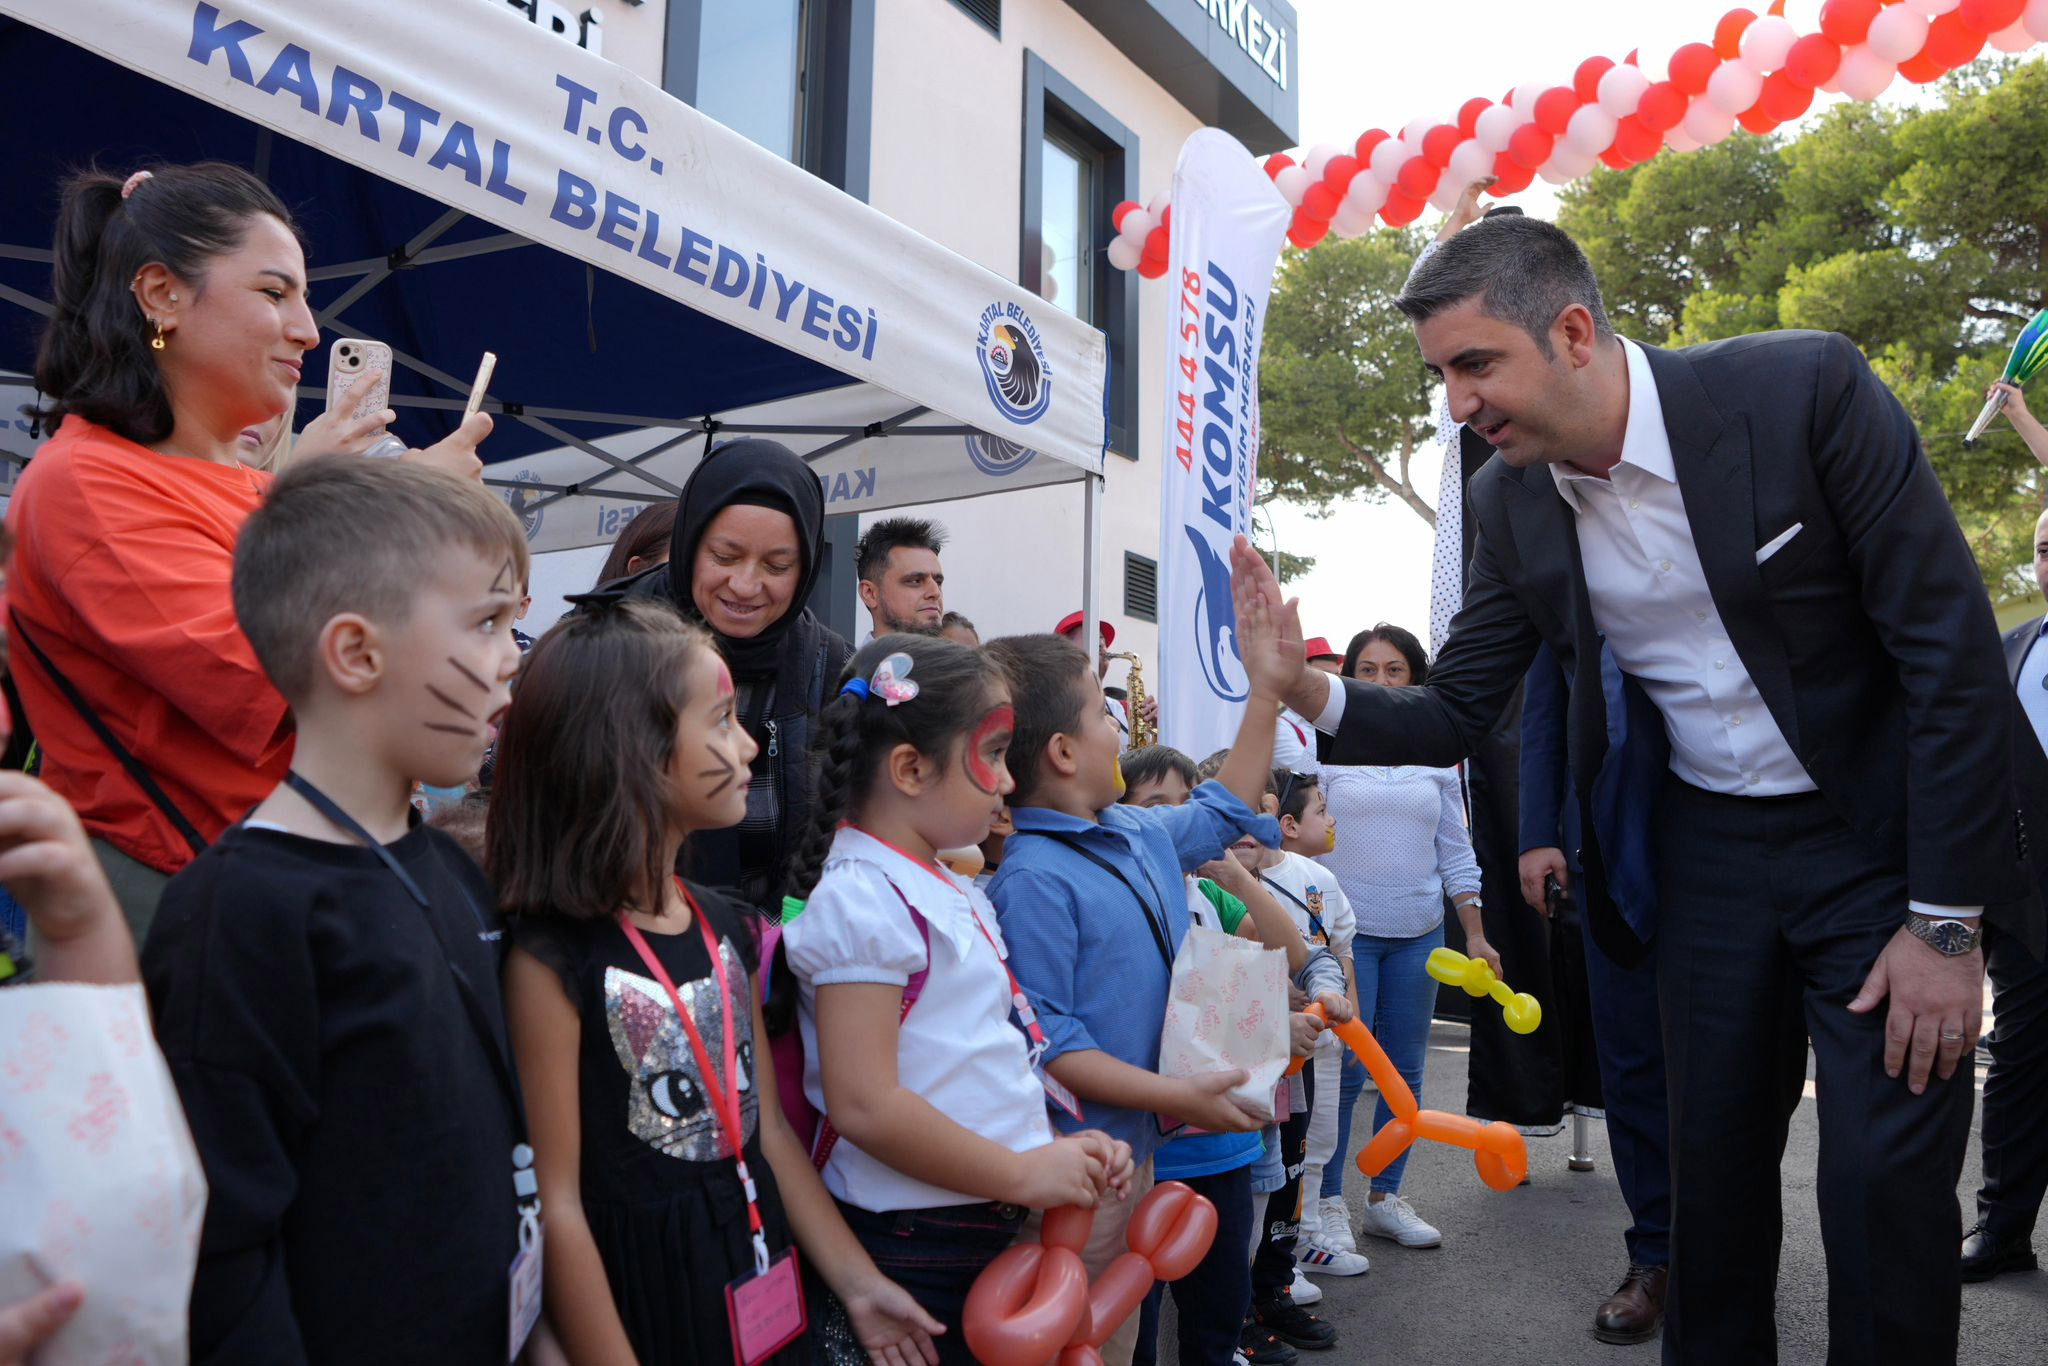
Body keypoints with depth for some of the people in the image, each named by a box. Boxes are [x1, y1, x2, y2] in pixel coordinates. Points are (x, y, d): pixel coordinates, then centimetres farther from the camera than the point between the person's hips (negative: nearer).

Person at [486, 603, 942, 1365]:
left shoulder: (725, 925, 3)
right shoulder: (552, 956, -19)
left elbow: (769, 1129, 8)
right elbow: (557, 1203, -16)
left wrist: (855, 1281, 8)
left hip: (761, 1279, 7)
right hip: (640, 1296, -6)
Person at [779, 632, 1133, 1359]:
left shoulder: (950, 891, 11)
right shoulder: (863, 899, -19)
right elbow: (864, 1104, -25)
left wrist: (1056, 1149, 5)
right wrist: (1023, 1173, -18)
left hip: (987, 1232, 9)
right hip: (911, 1250, -9)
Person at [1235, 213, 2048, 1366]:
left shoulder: (1804, 388, -19)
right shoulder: (1510, 501, -6)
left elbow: (1952, 649, -17)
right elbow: (1458, 719, 0)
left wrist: (1944, 924, -16)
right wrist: (1310, 693, -20)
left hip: (1886, 837, -3)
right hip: (1708, 850, 4)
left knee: (1889, 1184, -3)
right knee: (1713, 1162, 10)